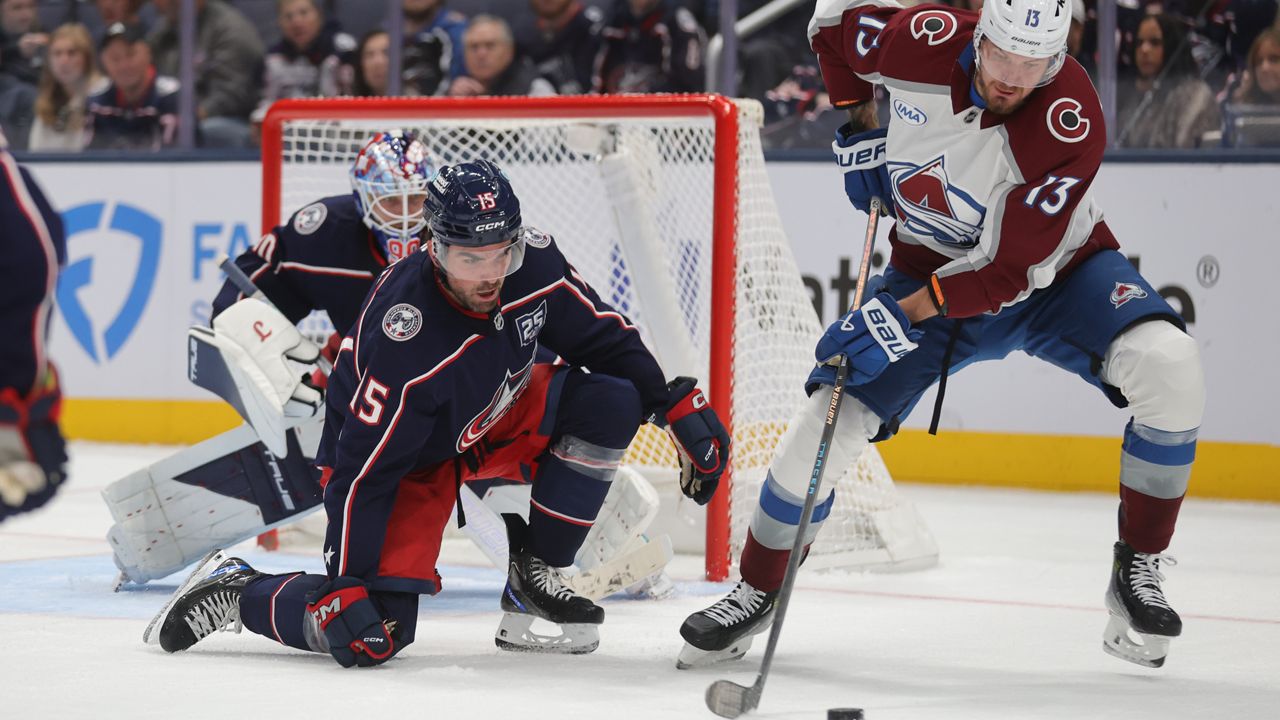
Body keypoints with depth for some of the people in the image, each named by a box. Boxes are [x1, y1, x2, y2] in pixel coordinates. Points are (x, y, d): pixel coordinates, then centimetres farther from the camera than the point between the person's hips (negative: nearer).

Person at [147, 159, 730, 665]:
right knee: (374, 633, -19)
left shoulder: (535, 263, -21)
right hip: (409, 459, -6)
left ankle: (534, 576, -3)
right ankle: (236, 590, 8)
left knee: (609, 404, -17)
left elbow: (604, 338, -2)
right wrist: (345, 585, -31)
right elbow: (363, 470, -31)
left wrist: (679, 406, -6)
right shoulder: (405, 339, -36)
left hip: (493, 417, 6)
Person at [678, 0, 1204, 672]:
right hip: (932, 265, 2)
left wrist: (903, 318, -34)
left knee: (1170, 369, -28)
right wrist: (857, 128, -3)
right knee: (825, 425, -9)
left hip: (1056, 270, -2)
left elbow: (1012, 270, -30)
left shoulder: (1071, 124, -32)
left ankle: (1139, 569, -12)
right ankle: (756, 592, 13)